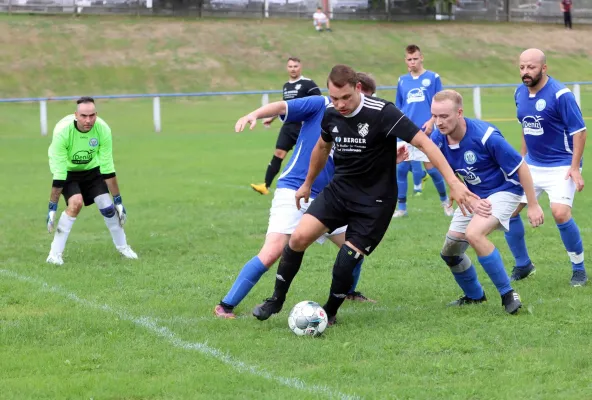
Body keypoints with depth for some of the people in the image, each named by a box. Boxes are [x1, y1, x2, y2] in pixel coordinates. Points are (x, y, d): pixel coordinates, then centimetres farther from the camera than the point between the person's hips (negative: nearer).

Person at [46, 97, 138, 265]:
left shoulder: (103, 129, -27)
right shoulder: (62, 131, -35)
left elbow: (108, 169, -18)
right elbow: (58, 175, -31)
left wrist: (118, 201, -14)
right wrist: (52, 208, -28)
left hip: (92, 169, 3)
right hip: (68, 171, -3)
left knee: (107, 206, -8)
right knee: (76, 203, -25)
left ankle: (122, 247, 18)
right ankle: (55, 253, -15)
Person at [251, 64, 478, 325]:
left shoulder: (382, 113, -22)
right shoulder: (331, 115, -3)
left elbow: (424, 143, -25)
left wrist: (453, 182, -33)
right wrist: (308, 184, 31)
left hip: (375, 202, -5)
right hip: (339, 190, 5)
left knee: (345, 265, -9)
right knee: (299, 237, -13)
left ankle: (329, 313, 20)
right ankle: (276, 300, 7)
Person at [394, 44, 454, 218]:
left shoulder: (433, 78, 1)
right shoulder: (402, 80, 11)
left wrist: (431, 121, -12)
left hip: (425, 131, -3)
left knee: (431, 168, -3)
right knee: (401, 168, 0)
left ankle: (445, 201, 19)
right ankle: (401, 208, 9)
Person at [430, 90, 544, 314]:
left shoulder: (486, 136, -30)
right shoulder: (438, 140, -14)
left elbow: (521, 167, -19)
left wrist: (533, 205, -15)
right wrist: (470, 200, -12)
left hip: (504, 190, -7)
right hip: (474, 196, 7)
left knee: (474, 234, -31)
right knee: (449, 252, 5)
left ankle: (508, 294, -18)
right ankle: (474, 296, 33)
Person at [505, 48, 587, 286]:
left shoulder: (560, 95, -18)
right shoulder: (520, 93, 2)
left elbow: (579, 131, -15)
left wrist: (575, 168, -21)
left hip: (561, 166, -7)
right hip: (531, 165, 7)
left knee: (560, 213, -23)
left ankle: (579, 269, -3)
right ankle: (523, 265, 22)